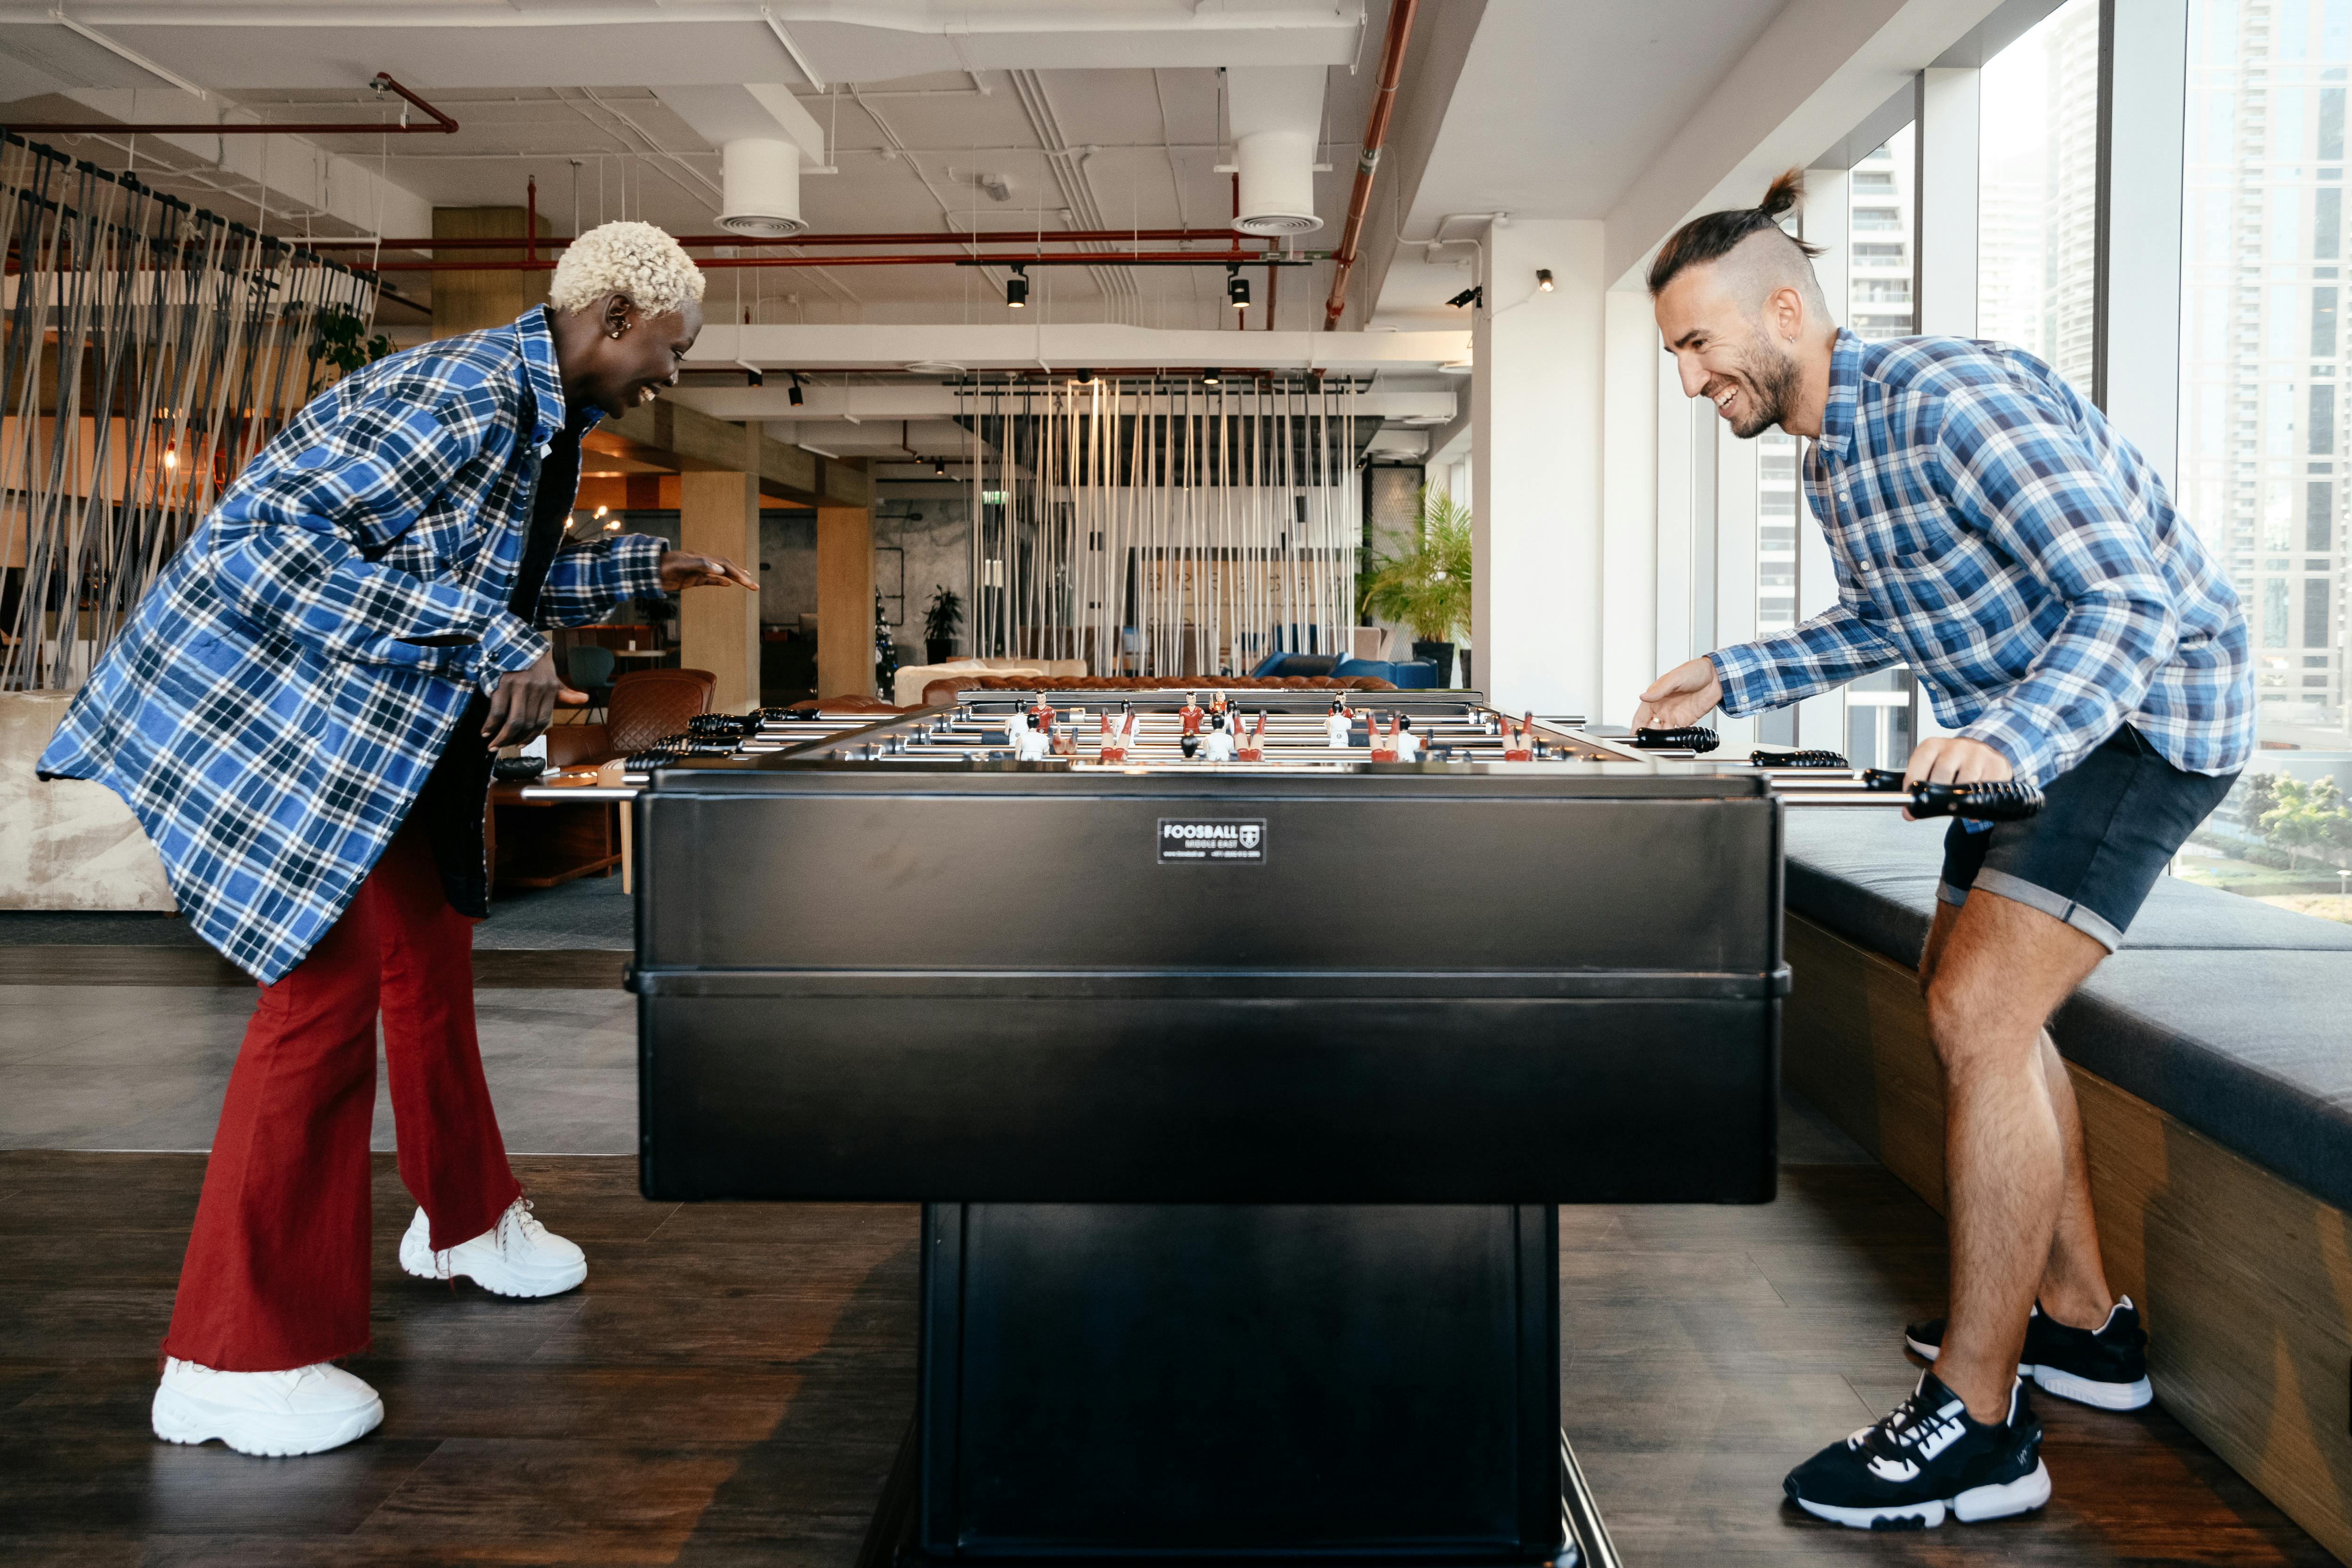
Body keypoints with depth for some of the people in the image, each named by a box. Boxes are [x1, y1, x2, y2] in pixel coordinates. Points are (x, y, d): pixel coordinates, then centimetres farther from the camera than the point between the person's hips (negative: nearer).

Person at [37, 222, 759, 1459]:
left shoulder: (544, 419, 8)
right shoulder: (462, 396, -25)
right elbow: (264, 542, -30)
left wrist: (641, 569, 17)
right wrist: (488, 640, -31)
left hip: (401, 736, 10)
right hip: (282, 715, -10)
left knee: (431, 961, 18)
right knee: (327, 993, -11)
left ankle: (465, 1219, 38)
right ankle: (235, 1362, 1)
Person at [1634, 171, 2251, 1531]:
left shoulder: (1951, 398, -25)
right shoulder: (1836, 453, 6)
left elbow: (2133, 598, -29)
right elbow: (1886, 623, 20)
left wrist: (2007, 741, -43)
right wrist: (1734, 681, 13)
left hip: (2142, 709, -10)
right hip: (2029, 721, 10)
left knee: (1981, 1015, -19)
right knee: (1972, 999, 14)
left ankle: (1978, 1424, -12)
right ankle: (2083, 1321, 29)